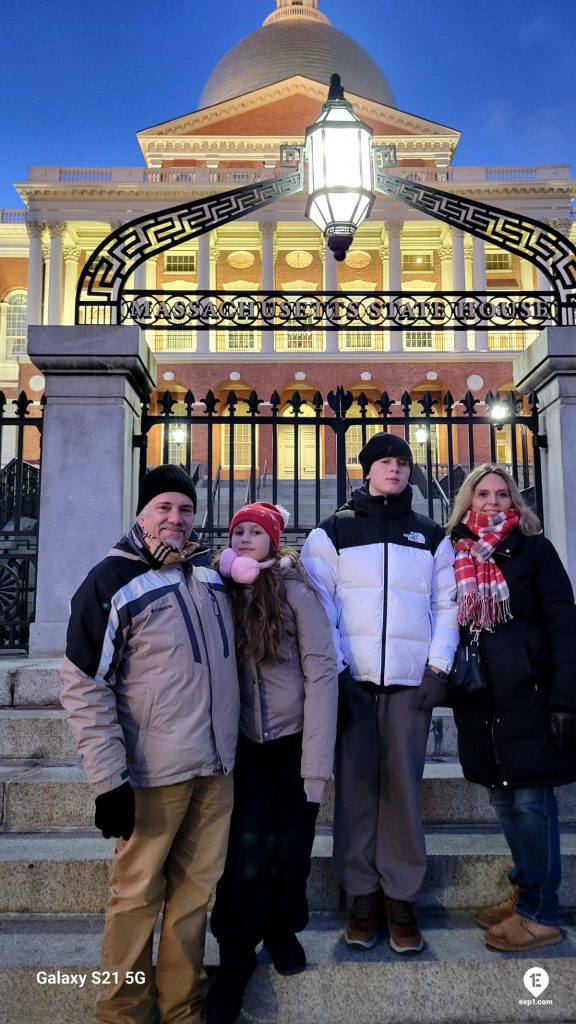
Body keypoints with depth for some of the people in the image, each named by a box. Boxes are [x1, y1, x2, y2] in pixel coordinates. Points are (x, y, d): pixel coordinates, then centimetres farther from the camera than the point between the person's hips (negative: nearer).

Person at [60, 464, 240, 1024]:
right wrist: (109, 780, -15)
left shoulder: (210, 571, 7)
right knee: (138, 894, 8)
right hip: (155, 771, -5)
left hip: (217, 766, 5)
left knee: (195, 889, 15)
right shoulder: (111, 580, -10)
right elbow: (84, 686, -11)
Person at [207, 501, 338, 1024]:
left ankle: (282, 929, 35)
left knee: (290, 848, 9)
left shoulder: (295, 590, -11)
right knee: (247, 852, -5)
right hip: (247, 744, 2)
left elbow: (322, 673, -14)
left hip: (294, 740, -2)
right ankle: (235, 959, 15)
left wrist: (317, 761, -16)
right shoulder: (224, 592, 2)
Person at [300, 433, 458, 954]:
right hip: (352, 678, -1)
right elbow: (318, 603, 1)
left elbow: (447, 605, 9)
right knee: (356, 785, 4)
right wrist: (334, 670, -7)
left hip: (412, 679, 1)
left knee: (403, 786, 3)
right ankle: (363, 893, 18)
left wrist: (439, 668, -1)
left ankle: (401, 895, 17)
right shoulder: (332, 533, 6)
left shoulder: (432, 536, 12)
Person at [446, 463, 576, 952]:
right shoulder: (454, 553, 9)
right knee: (505, 798, 14)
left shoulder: (533, 548, -1)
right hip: (480, 696, 4)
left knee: (531, 799, 1)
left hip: (528, 691, -4)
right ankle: (525, 890, 32)